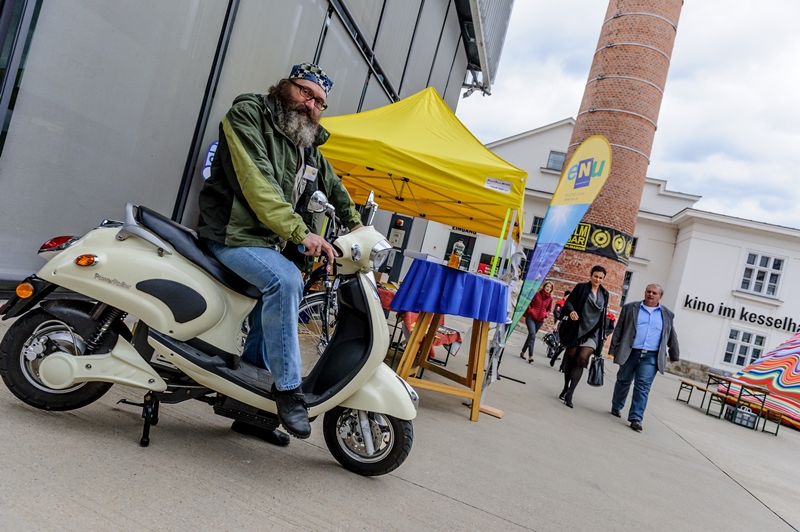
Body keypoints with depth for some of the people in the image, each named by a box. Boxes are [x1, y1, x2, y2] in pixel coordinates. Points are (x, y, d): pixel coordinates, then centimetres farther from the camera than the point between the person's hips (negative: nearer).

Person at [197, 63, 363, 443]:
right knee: (285, 281, -30)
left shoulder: (309, 148, 18)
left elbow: (334, 187, 36)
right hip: (234, 233, -8)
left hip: (274, 243, 8)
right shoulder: (248, 113, -5)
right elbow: (258, 182, -19)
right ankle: (287, 389, -19)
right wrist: (300, 232, -26)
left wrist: (355, 224, 24)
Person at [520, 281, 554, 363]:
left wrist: (546, 314, 0)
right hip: (531, 317, -4)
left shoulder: (550, 298, 7)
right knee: (532, 334, -19)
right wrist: (530, 310, -9)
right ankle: (530, 356, -23)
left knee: (531, 335, 12)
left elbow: (549, 309, 19)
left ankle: (523, 352, 28)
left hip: (540, 320, 4)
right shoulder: (537, 294, -3)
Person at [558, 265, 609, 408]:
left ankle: (569, 393, -14)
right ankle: (566, 388, 25)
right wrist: (571, 311, -25)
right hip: (576, 330, -1)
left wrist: (603, 333, 15)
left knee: (581, 360, -13)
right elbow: (568, 302, -4)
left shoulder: (605, 294, 12)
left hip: (592, 332, 1)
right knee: (570, 359, 7)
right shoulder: (581, 287, 2)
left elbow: (603, 314, 19)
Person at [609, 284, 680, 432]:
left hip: (651, 357, 0)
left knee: (643, 386, -8)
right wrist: (613, 348, 1)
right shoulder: (630, 308, 4)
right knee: (623, 381, 13)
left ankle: (636, 418, -6)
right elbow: (619, 330, 4)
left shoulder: (667, 314, 8)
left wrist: (674, 356, 18)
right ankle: (616, 407, 33)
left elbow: (672, 337, 15)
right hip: (630, 353, 0)